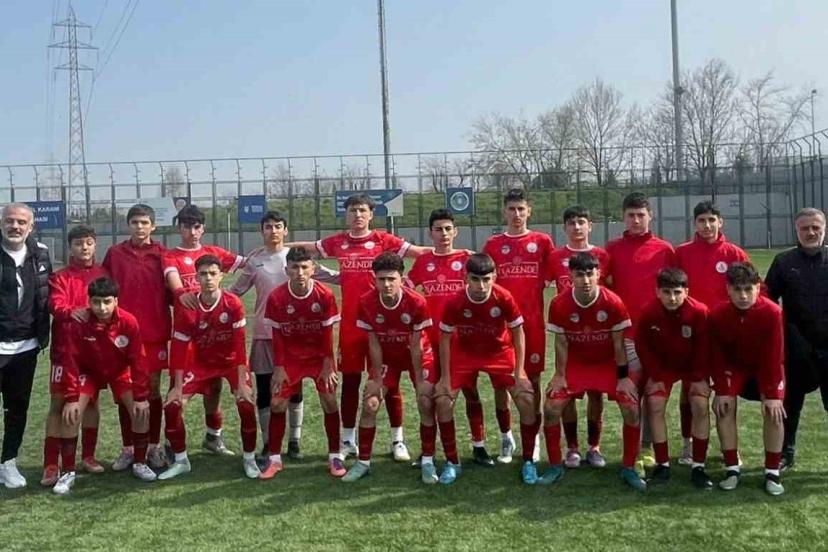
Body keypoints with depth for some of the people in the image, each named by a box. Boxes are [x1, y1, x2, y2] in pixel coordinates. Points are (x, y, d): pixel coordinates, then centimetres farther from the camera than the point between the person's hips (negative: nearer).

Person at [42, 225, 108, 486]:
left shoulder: (104, 275, 9)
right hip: (65, 348, -2)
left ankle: (88, 456, 22)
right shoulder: (60, 277, 1)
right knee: (58, 403, -2)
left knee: (91, 400, 10)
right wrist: (71, 312, -36)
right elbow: (55, 305, -16)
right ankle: (51, 465, 1)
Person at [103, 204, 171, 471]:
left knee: (153, 389, 6)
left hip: (154, 332, -1)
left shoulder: (161, 254, 2)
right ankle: (128, 449, 18)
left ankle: (154, 447, 17)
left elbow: (170, 291, 5)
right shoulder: (115, 253, 3)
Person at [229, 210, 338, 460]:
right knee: (264, 390, 4)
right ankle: (268, 444, 16)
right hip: (264, 333, 1)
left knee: (294, 389, 6)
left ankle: (294, 441, 19)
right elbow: (236, 290, 9)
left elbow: (329, 276, 0)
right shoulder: (254, 260, 5)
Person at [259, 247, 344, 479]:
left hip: (319, 356, -1)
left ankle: (334, 457, 7)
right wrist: (279, 368, -8)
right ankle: (275, 459, 11)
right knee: (277, 404, -4)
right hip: (290, 357, 1)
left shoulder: (325, 295, -17)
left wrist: (328, 366, -9)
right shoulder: (276, 297, -16)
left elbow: (327, 333, -10)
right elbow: (277, 335, -8)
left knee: (330, 402, -8)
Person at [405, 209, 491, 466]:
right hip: (430, 340, 1)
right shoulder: (422, 261, 5)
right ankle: (427, 452, 13)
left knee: (470, 392, 8)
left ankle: (479, 447, 21)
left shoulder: (467, 258, 0)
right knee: (426, 395, 0)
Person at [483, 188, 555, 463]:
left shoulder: (542, 241, 5)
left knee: (532, 379, 5)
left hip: (533, 322, -1)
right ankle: (506, 437, 19)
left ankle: (534, 438, 17)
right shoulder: (493, 244, 7)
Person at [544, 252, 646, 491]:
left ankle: (629, 468, 5)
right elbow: (561, 343, -8)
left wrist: (624, 377, -10)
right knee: (551, 406, -12)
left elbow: (618, 343, -11)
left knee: (632, 408, -15)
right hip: (575, 364, 1)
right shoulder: (559, 304, -18)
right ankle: (555, 466, 7)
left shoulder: (613, 303, -20)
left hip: (608, 363, -1)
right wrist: (559, 375, -8)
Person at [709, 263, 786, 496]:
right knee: (723, 406, -15)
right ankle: (732, 468, -3)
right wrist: (721, 390, -17)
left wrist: (772, 394, -23)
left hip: (766, 368, -1)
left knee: (773, 411, -19)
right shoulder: (718, 315, -23)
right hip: (734, 366, 2)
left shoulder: (772, 312, -29)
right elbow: (717, 356, -14)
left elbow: (774, 357, -24)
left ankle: (772, 472, -6)